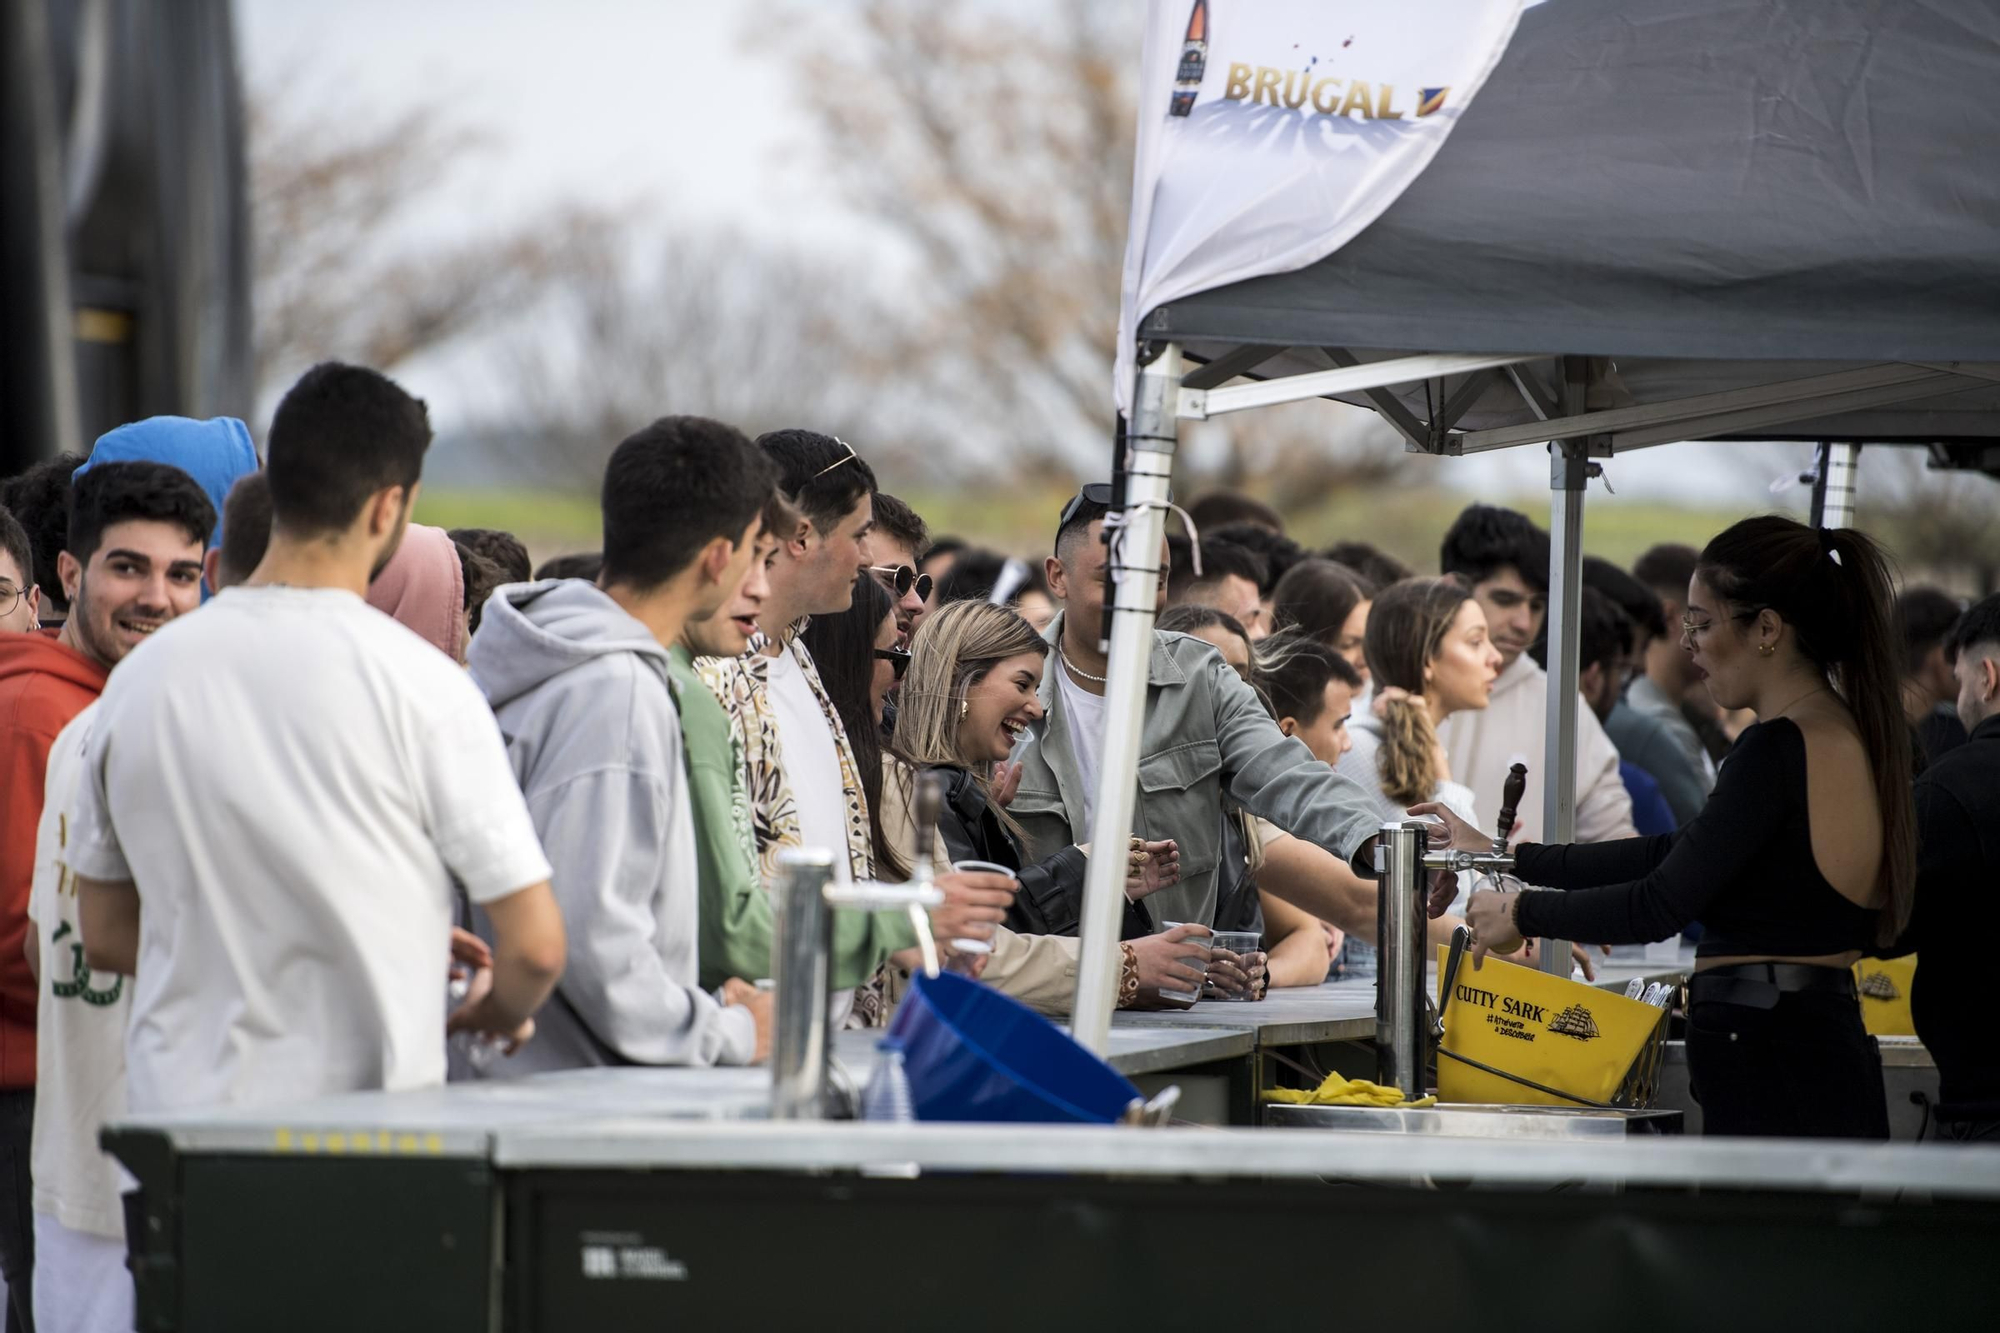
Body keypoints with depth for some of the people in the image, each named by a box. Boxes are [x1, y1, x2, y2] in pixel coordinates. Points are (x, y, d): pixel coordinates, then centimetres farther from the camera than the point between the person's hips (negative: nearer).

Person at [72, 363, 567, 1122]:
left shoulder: (142, 678, 5)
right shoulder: (422, 687, -9)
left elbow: (105, 937, 15)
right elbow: (534, 946, -7)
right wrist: (494, 1016, 15)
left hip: (174, 1115, 4)